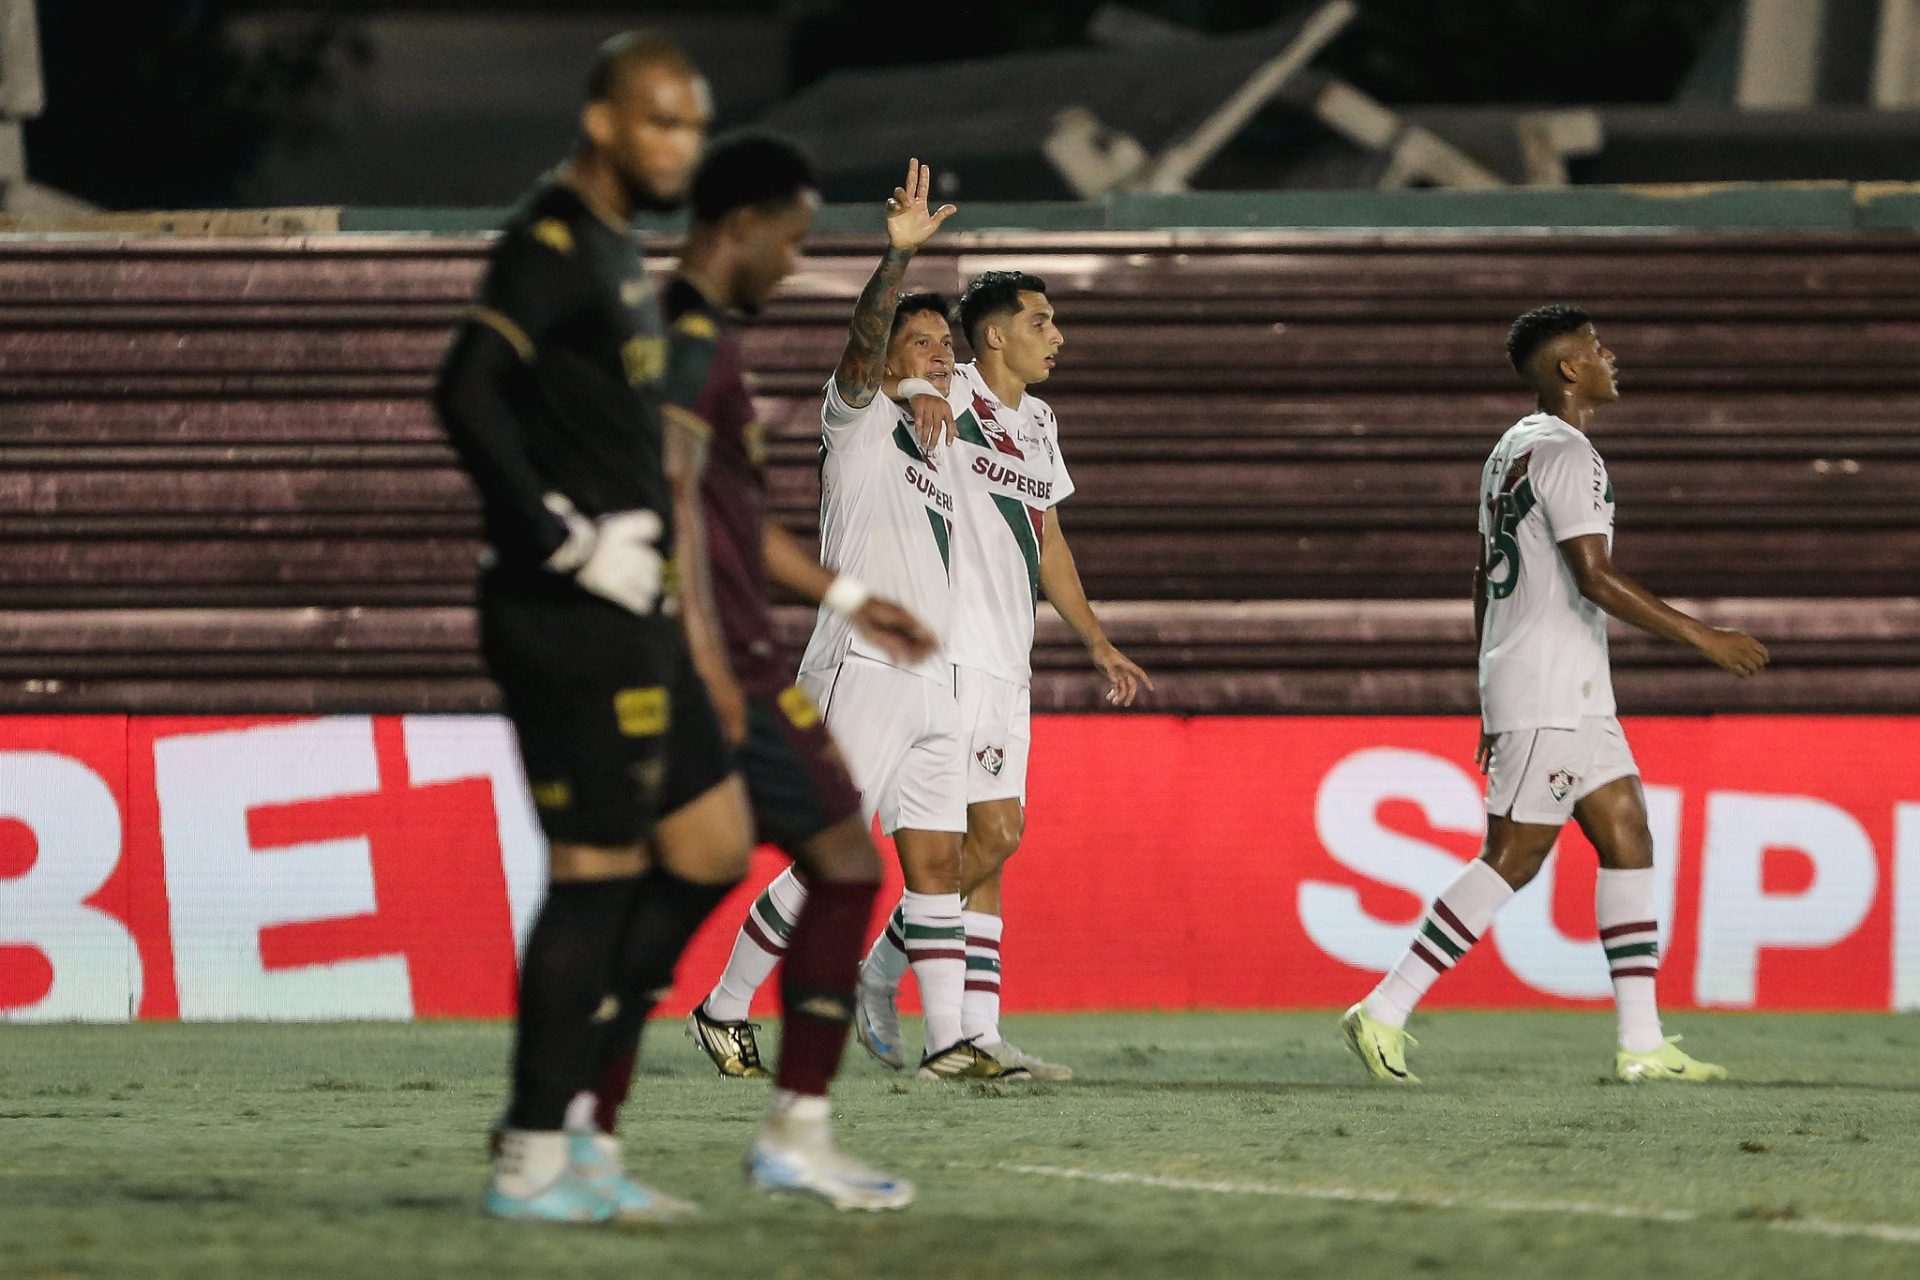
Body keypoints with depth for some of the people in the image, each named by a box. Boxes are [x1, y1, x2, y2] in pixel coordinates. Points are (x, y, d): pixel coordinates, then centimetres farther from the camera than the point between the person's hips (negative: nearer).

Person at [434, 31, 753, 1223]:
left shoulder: (618, 252, 18)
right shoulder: (552, 243, -12)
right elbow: (468, 395, -25)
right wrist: (572, 541, -23)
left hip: (631, 616, 10)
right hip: (572, 619, -10)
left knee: (711, 849, 12)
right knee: (598, 870, -6)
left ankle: (566, 1108, 14)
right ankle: (534, 1158, 0)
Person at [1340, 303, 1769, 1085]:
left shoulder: (1514, 449, 17)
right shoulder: (1564, 451, -14)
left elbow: (1485, 581, 20)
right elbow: (1595, 577, -22)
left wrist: (1493, 705, 24)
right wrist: (1703, 637, -18)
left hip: (1573, 694, 10)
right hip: (1549, 691, -10)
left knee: (1627, 837, 7)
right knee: (1514, 857, -8)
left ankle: (1642, 1043, 4)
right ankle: (1384, 1013, -7)